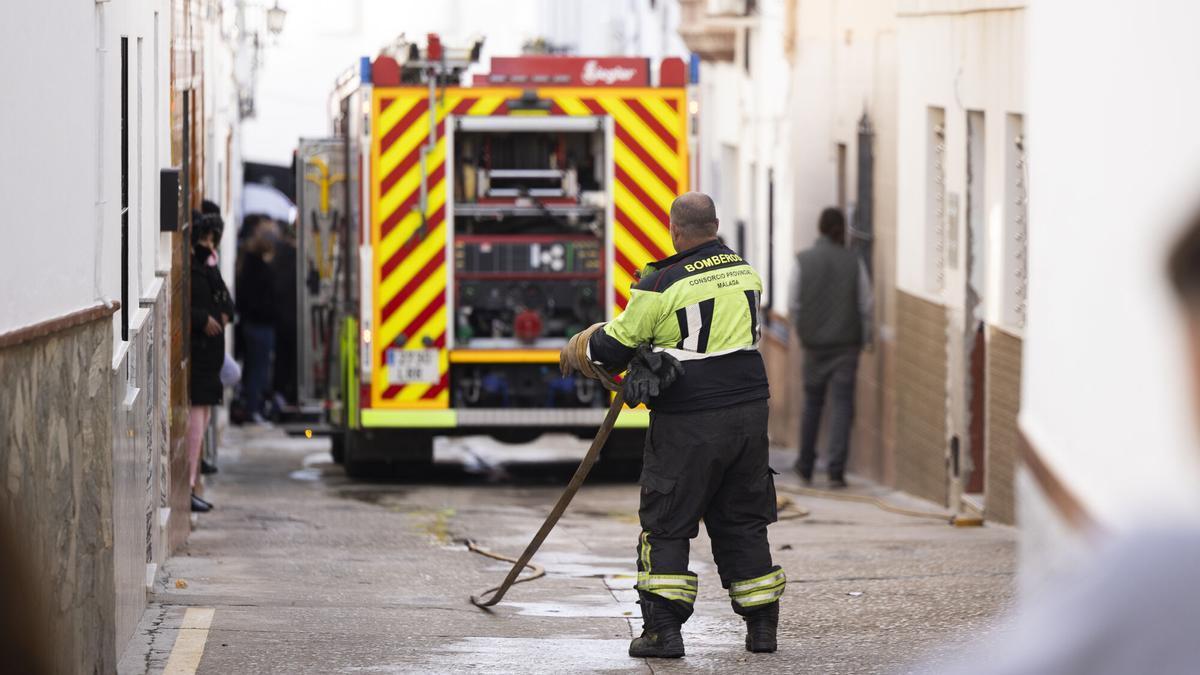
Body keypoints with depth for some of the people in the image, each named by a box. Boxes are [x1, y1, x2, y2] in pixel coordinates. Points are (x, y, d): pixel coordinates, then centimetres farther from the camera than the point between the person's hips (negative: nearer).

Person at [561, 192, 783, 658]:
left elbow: (616, 344, -5)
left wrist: (577, 352, 17)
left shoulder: (662, 284, -12)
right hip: (748, 410, 5)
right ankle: (762, 625, 16)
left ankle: (663, 629, -2)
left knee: (666, 523, 4)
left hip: (688, 420, -5)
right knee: (742, 520, 15)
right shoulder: (746, 273, 7)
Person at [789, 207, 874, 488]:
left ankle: (806, 467, 22)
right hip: (846, 343, -1)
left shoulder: (802, 262, -2)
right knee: (842, 405, -1)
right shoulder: (853, 262, -2)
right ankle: (836, 470, -10)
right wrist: (865, 339, 15)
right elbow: (866, 304, 1)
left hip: (814, 342, 1)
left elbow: (794, 305, 1)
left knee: (812, 404, 15)